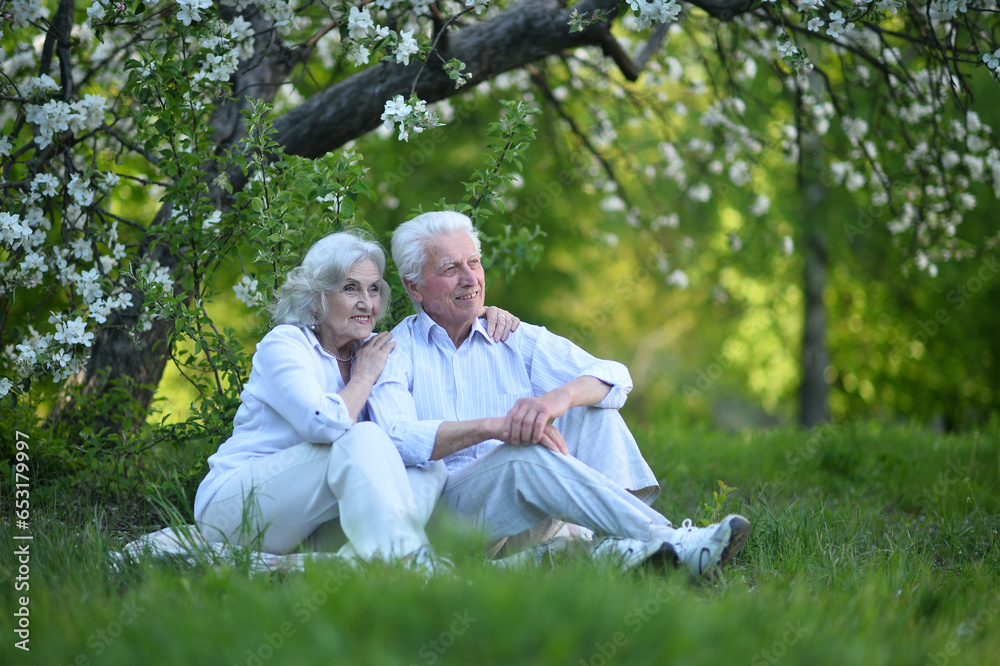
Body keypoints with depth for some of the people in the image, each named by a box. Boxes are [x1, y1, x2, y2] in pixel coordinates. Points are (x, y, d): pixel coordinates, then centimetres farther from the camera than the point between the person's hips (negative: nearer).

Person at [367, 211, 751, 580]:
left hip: (534, 516, 4)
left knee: (592, 408, -14)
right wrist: (494, 427, -31)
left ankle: (615, 540, -36)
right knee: (525, 456, -32)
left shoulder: (517, 340, 14)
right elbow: (395, 438, -17)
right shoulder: (394, 353, 3)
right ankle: (668, 543, -37)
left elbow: (615, 376, 0)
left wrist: (558, 398, -25)